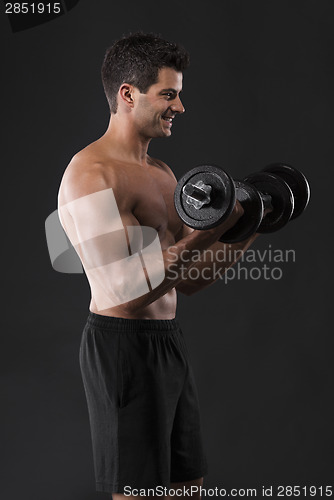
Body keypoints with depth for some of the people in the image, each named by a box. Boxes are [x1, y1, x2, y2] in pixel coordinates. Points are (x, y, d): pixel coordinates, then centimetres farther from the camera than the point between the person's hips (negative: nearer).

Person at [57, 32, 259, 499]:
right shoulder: (91, 173, -15)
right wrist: (206, 231, -23)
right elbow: (124, 285, -24)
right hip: (123, 346, -9)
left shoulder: (161, 173, 15)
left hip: (169, 342, 9)